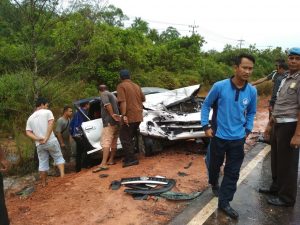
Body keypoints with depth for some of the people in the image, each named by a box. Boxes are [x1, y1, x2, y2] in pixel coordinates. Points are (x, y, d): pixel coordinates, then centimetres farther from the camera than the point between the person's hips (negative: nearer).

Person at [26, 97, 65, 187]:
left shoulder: (30, 118, 15)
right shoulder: (47, 112, 0)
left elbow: (28, 132, 4)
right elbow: (51, 124, -16)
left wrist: (37, 139, -9)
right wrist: (46, 138, -18)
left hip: (39, 144, 4)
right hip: (51, 141, -4)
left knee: (42, 163, 13)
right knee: (59, 158, 10)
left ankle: (44, 183, 21)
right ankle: (63, 175, -5)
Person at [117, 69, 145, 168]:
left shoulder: (121, 86, -6)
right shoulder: (136, 86, 14)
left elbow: (123, 101, -18)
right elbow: (143, 99, 20)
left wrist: (123, 115, -23)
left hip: (129, 116, -7)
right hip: (138, 116, 7)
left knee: (124, 137, 2)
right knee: (130, 137, 19)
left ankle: (131, 159, 0)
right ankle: (129, 157, 25)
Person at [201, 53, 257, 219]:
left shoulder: (252, 91, -4)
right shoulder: (219, 86, -14)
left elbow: (251, 112, 12)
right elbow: (206, 105, -3)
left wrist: (247, 130, 4)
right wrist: (205, 126, -7)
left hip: (238, 138, 2)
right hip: (218, 136, -2)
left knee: (233, 172, 6)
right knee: (215, 165, 18)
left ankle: (224, 203, 21)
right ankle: (214, 184, 50)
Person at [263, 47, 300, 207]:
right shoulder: (285, 80, 14)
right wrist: (270, 124, 19)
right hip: (279, 125, 9)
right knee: (277, 160, 20)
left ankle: (287, 197, 18)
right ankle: (276, 187, 38)